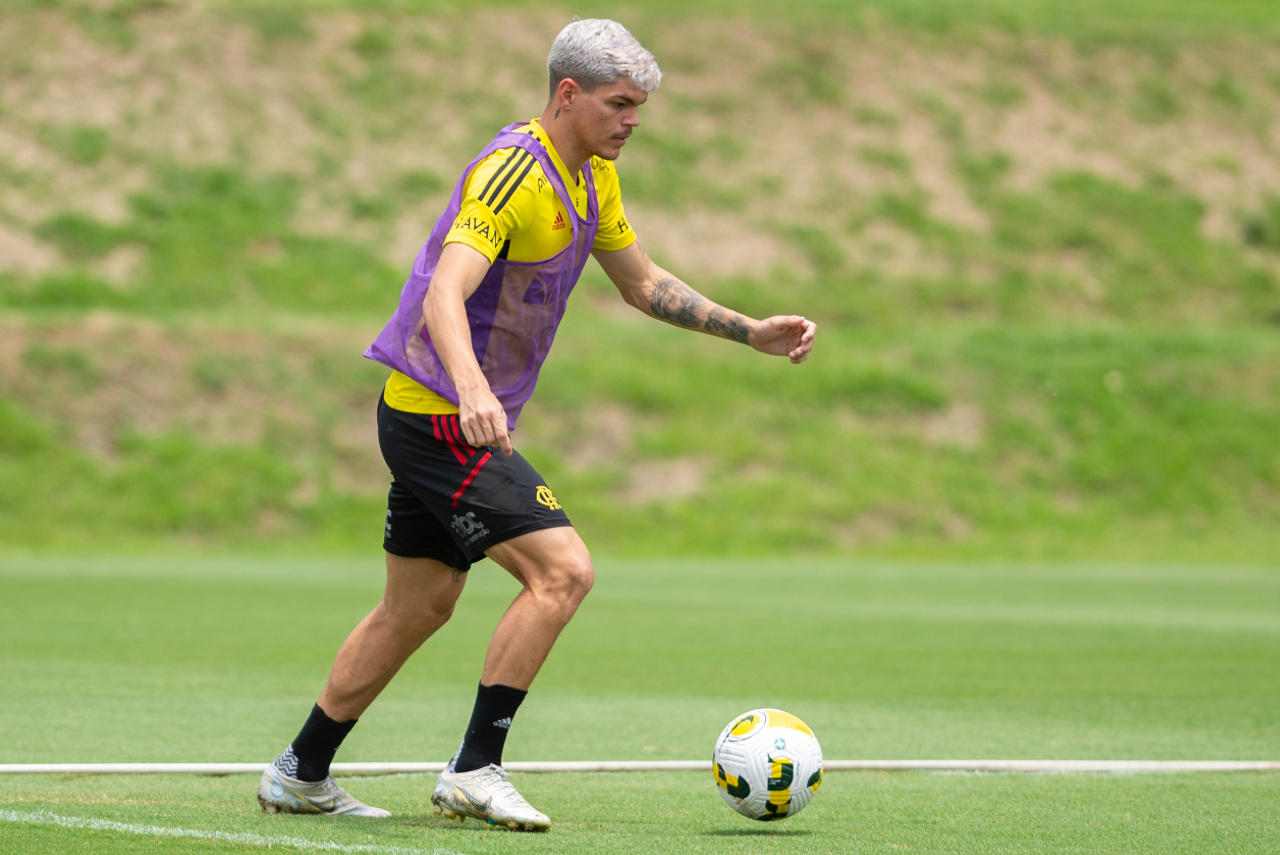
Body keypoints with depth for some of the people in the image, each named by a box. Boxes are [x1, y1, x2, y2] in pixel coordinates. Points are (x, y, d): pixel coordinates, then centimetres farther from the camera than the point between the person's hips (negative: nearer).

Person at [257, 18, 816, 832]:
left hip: (445, 419, 10)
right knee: (564, 569, -17)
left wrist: (751, 331, 13)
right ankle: (475, 770, -13)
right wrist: (472, 390, -52)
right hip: (440, 418, -10)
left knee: (419, 608, 16)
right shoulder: (512, 173, -22)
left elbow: (644, 283, 22)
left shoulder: (593, 176, 9)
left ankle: (300, 774, 26)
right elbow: (445, 295, -34)